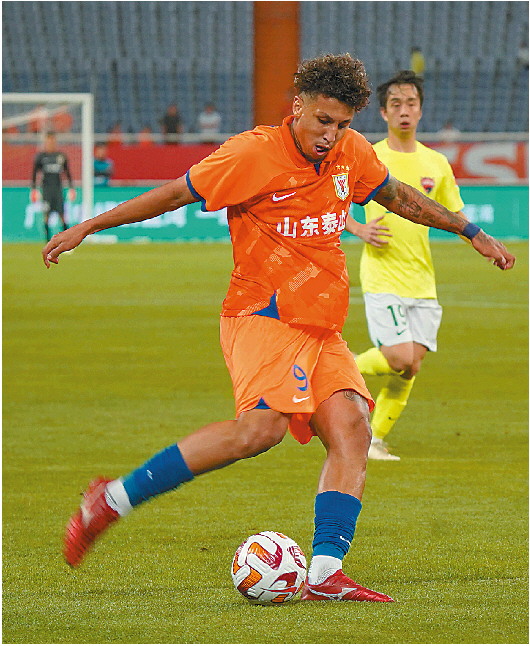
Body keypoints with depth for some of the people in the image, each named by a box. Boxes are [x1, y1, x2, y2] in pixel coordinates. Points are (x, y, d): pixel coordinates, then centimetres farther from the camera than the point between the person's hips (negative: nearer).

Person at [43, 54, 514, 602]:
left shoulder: (352, 153, 8)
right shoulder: (253, 153, -11)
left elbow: (400, 198, 27)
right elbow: (173, 195, -3)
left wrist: (472, 233, 30)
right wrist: (87, 227, -1)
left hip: (322, 326, 7)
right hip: (263, 317, -7)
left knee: (351, 428, -14)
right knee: (261, 427, -29)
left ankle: (324, 576, -20)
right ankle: (112, 499, -23)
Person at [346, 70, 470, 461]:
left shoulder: (436, 163, 9)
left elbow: (456, 218, 16)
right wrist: (359, 228, -12)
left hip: (422, 279, 4)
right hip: (382, 277, -4)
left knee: (410, 367, -1)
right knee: (401, 359, -17)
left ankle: (377, 439, 13)